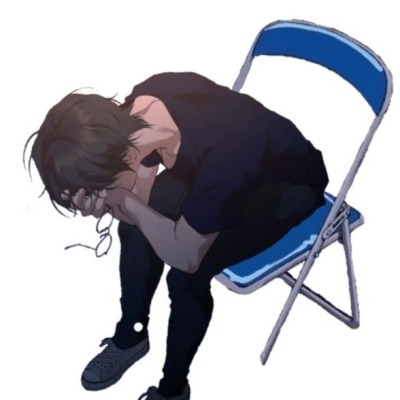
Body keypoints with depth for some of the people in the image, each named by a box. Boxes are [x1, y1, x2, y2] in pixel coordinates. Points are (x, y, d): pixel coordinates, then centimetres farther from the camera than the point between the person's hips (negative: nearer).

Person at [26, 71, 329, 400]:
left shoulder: (217, 158, -43)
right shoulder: (141, 106, -23)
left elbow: (185, 257, -25)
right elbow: (140, 202, -9)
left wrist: (123, 200, -29)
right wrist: (109, 202, -30)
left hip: (290, 186, -6)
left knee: (185, 276, -20)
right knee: (134, 230, -2)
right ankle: (131, 336, 23)